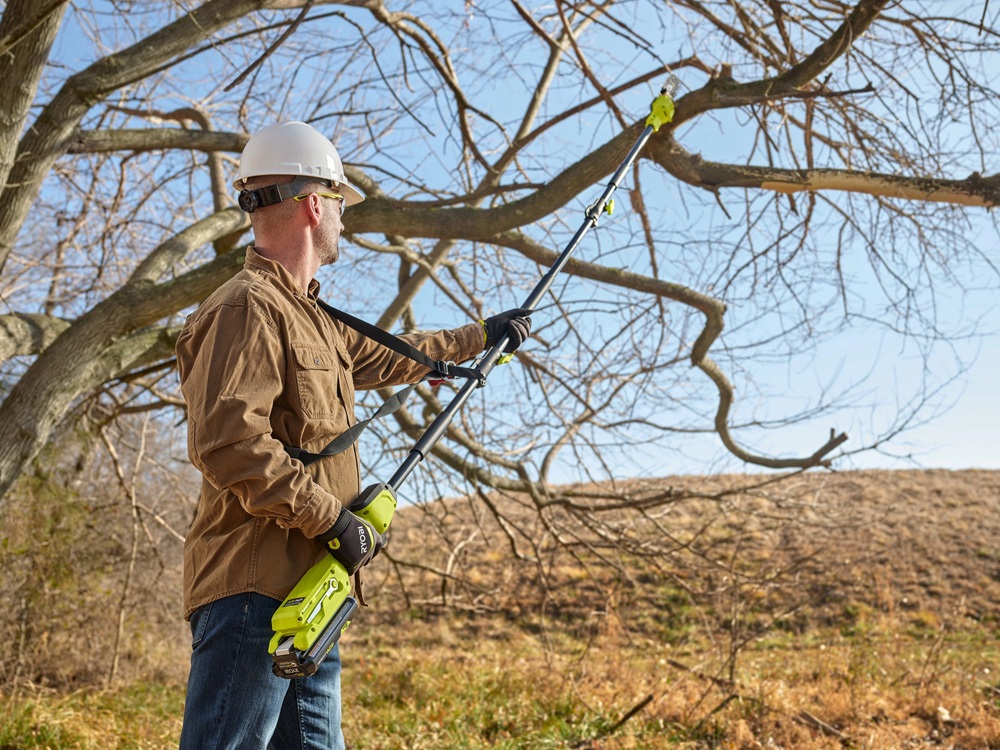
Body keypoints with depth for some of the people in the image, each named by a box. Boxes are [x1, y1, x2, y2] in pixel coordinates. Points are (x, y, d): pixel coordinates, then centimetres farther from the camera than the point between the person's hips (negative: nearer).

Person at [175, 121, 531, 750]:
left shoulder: (306, 314, 20)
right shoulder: (248, 308, -12)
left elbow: (382, 358, 36)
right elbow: (227, 444, -24)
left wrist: (481, 335, 44)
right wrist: (332, 517, -18)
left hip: (306, 594, 10)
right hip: (255, 589, -10)